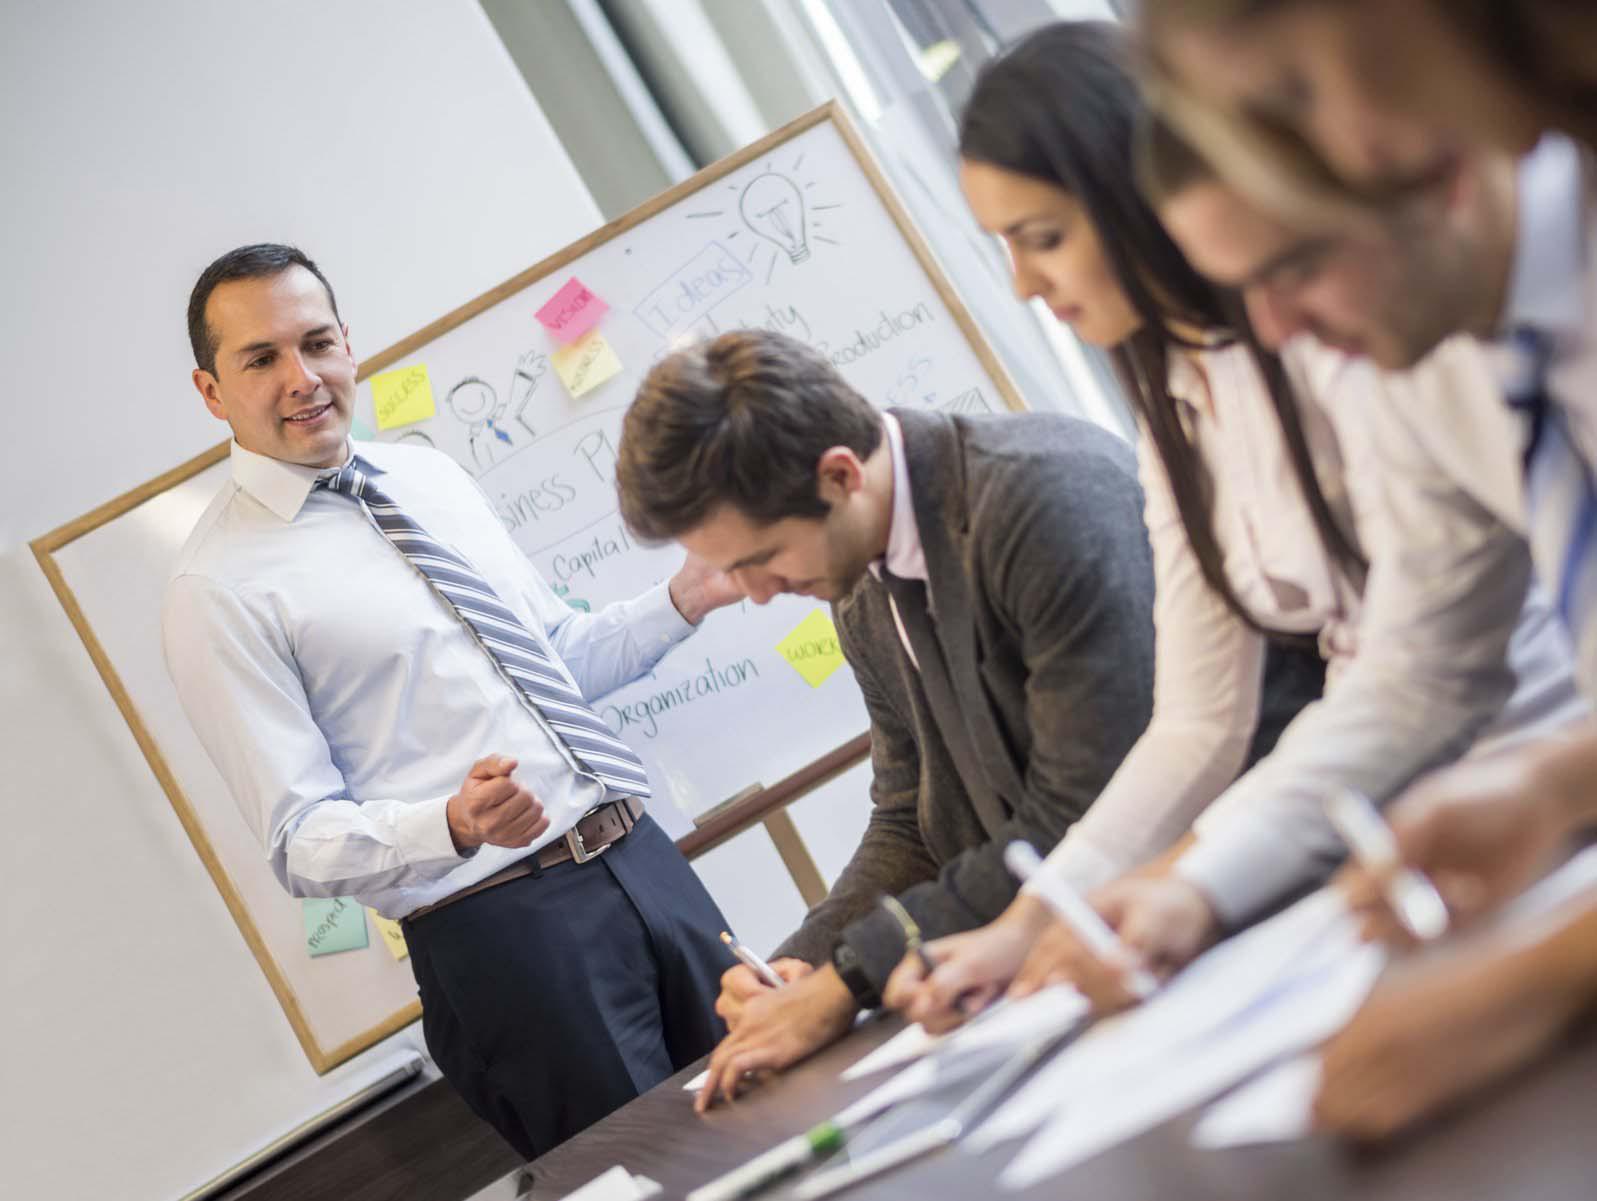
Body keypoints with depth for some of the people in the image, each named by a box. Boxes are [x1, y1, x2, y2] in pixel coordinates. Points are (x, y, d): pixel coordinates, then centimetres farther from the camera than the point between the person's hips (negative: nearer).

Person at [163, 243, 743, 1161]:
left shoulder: (427, 476, 12)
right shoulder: (219, 589, -8)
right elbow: (302, 844, -11)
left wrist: (684, 599, 4)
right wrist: (456, 825, -29)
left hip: (648, 864, 7)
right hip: (499, 934, -6)